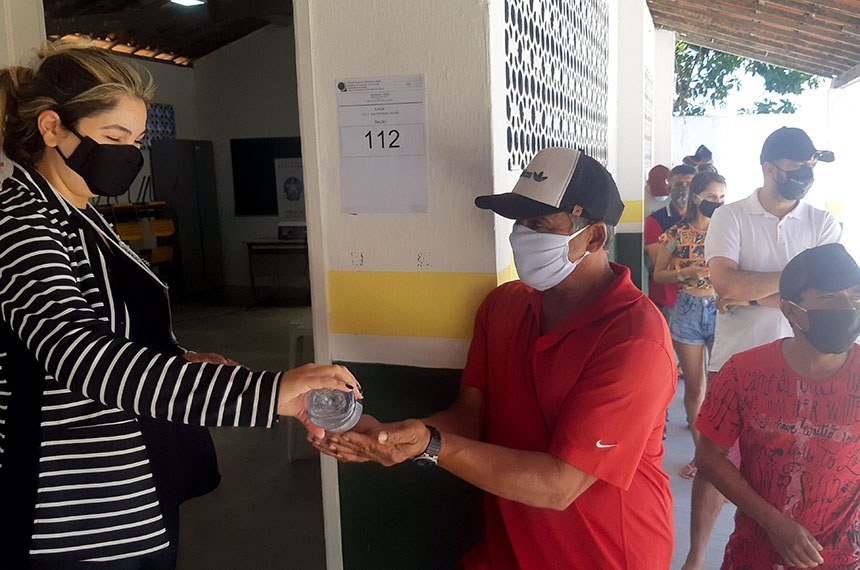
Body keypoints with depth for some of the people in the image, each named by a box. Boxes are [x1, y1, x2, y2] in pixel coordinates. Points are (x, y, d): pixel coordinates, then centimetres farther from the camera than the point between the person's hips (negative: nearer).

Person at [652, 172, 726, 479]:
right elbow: (658, 274, 5)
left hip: (723, 310, 0)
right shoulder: (678, 233, 0)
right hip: (688, 310, 0)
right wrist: (687, 273, -11)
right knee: (694, 387, 7)